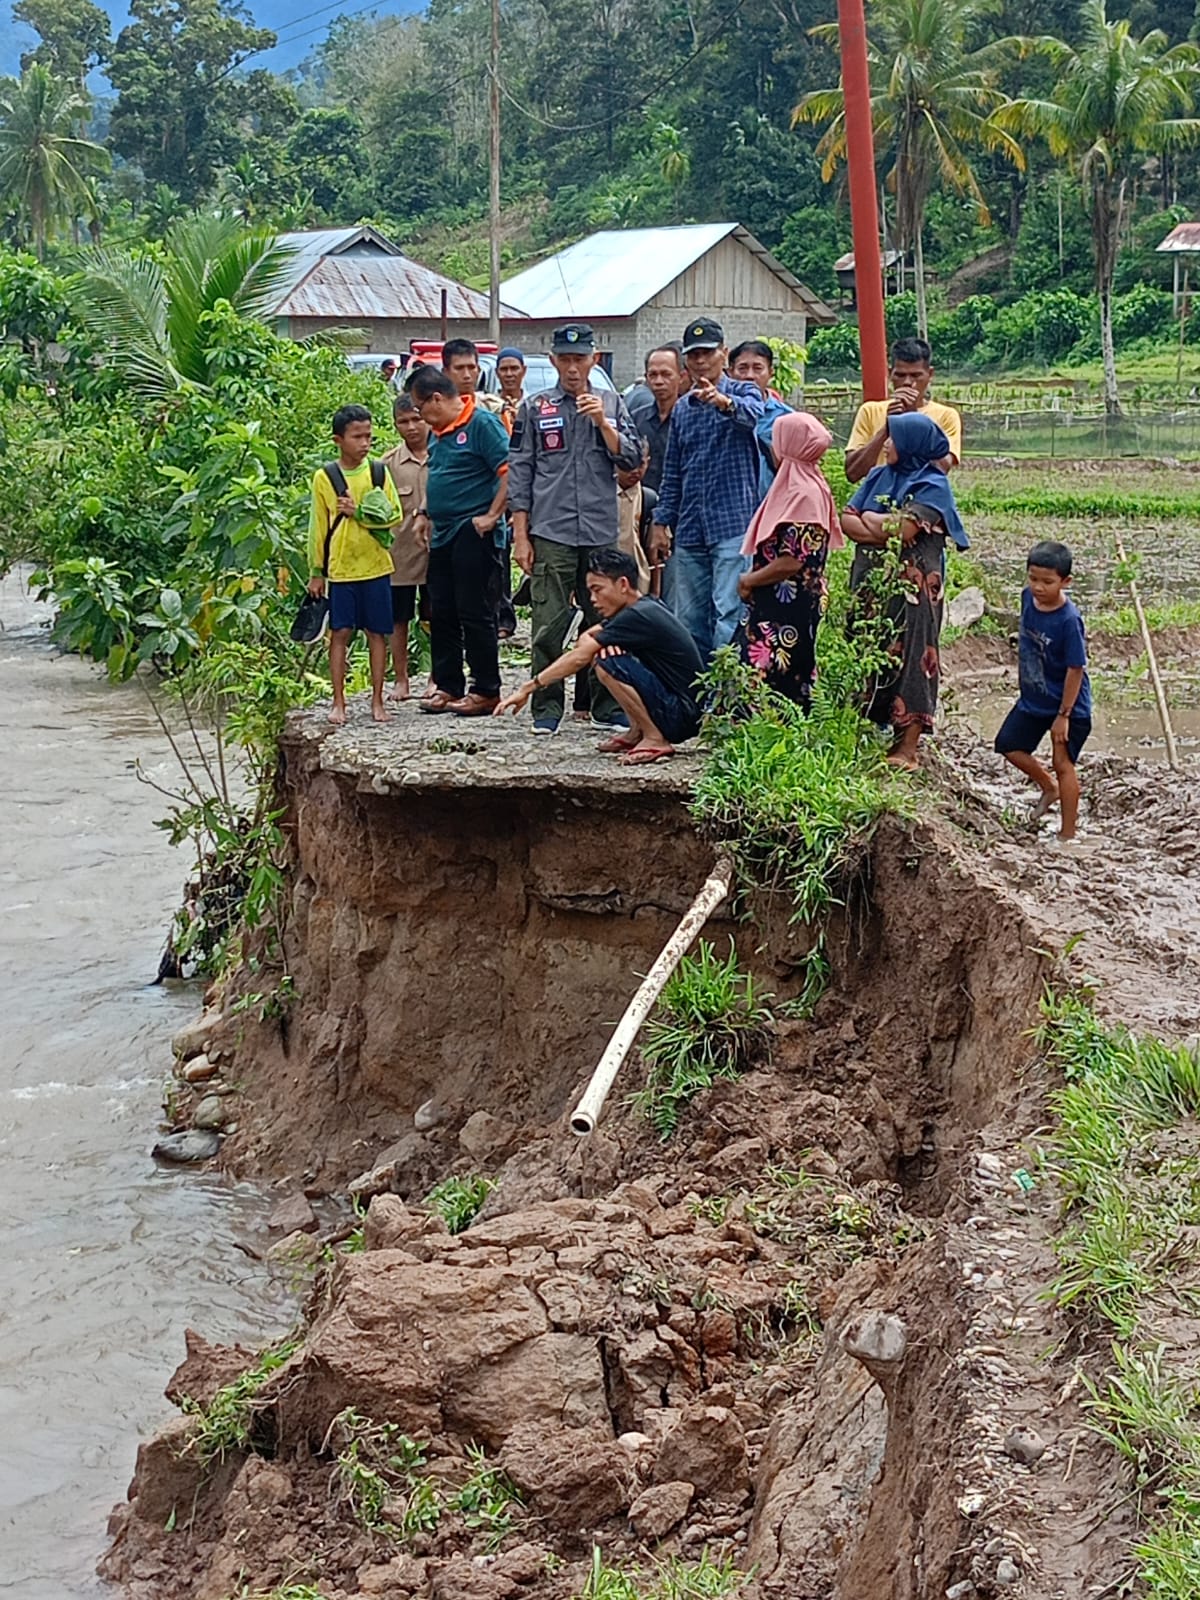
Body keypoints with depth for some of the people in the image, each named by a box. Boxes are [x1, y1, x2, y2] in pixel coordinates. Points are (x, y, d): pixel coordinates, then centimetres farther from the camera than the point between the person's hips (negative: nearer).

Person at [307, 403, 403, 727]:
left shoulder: (378, 472, 2)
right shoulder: (324, 477, -1)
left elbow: (395, 516, -1)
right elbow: (317, 526, 2)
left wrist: (359, 512, -12)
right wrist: (316, 572, 3)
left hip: (376, 566, 1)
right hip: (340, 568, -1)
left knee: (377, 632, 5)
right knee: (340, 633, 1)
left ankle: (377, 701, 13)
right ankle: (338, 702, 8)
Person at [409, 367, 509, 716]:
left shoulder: (482, 423, -13)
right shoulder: (440, 432, 14)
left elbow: (510, 471, -18)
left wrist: (492, 516, -18)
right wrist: (425, 514, 18)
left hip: (473, 535, -9)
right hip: (443, 535, 9)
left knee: (476, 614, -4)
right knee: (442, 614, 11)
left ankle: (486, 690, 4)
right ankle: (447, 686, 20)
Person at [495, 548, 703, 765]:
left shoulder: (638, 616, -18)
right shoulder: (644, 607, 11)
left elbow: (579, 658, -18)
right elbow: (584, 640, 13)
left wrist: (527, 688, -15)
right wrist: (599, 642, -12)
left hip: (684, 715, -10)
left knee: (607, 664, -22)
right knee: (604, 649, 11)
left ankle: (655, 740, -11)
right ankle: (637, 733, 12)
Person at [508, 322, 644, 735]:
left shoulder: (611, 404, 12)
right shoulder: (535, 407, 7)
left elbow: (632, 459, 5)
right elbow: (520, 473, 6)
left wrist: (603, 422, -9)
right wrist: (520, 536, 0)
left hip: (602, 533, 2)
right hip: (550, 534, -2)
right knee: (549, 625, -3)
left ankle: (607, 708, 13)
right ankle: (546, 709, 4)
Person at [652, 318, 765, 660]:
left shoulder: (742, 393, 1)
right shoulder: (682, 409, 17)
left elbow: (753, 414, -25)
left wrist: (724, 402, -47)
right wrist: (662, 521, 13)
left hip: (733, 525, -6)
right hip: (690, 530, 6)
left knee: (729, 613, -13)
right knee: (688, 619, 8)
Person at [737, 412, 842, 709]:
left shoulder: (804, 494, -17)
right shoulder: (794, 486, 13)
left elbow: (791, 562, -22)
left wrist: (749, 580, -9)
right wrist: (753, 579, 9)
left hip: (788, 609, -10)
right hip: (776, 605, 10)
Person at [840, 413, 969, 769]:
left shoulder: (932, 485, -7)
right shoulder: (879, 477, 12)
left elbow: (904, 528, -20)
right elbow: (846, 520, 4)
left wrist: (868, 519, -2)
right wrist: (885, 532, -11)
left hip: (911, 588, -6)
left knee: (909, 657, -5)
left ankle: (908, 746, -4)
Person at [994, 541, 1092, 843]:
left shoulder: (1068, 620, -28)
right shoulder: (1028, 598, -8)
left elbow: (1076, 668, -23)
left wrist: (1063, 715, -19)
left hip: (1067, 704, -7)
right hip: (1032, 699, 7)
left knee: (1062, 763, 2)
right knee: (1009, 745, 12)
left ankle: (1068, 835, 15)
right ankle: (1049, 788, 37)